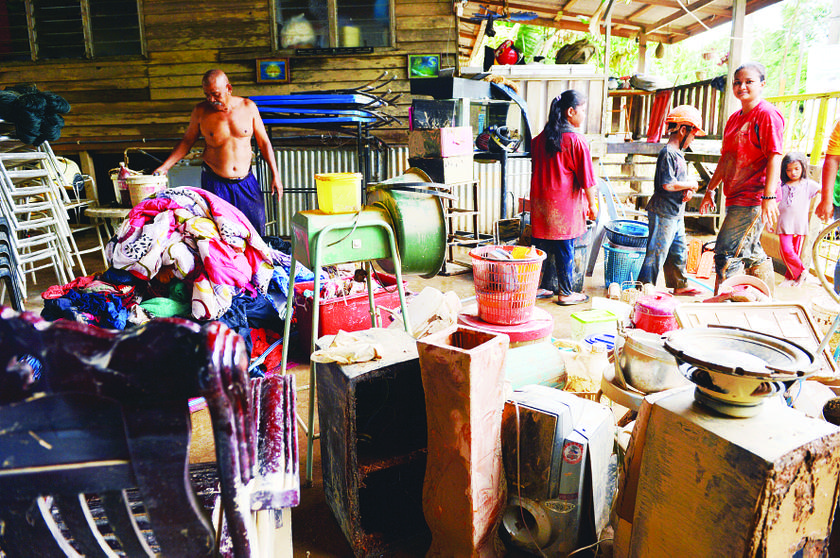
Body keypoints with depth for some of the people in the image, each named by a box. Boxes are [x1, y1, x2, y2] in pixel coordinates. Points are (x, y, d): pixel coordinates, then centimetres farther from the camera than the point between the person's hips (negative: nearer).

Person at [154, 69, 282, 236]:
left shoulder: (248, 107, -1)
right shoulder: (201, 111, -1)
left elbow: (263, 142, 5)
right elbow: (187, 141, 9)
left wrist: (275, 175, 2)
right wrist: (164, 167, 2)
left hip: (246, 181, 1)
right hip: (215, 182, -1)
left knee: (256, 226, 2)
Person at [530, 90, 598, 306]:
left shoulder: (540, 138, 6)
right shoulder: (576, 140, -12)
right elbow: (586, 179, -10)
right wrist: (592, 206, -1)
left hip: (541, 201, 6)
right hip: (565, 203, -6)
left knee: (541, 244, 12)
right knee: (564, 249, 4)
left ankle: (538, 286, 21)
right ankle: (566, 293, 15)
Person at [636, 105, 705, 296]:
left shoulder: (678, 154, 15)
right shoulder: (668, 153, -17)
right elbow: (668, 184, -24)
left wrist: (688, 191, -1)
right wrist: (690, 184, -10)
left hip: (676, 214, 10)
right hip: (663, 213, -10)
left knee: (678, 251, 18)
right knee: (657, 251, -5)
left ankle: (680, 286, 30)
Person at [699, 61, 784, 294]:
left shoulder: (767, 114, -10)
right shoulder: (734, 118, 17)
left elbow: (774, 157, -17)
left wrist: (769, 196, -23)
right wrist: (710, 189, 21)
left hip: (753, 199, -9)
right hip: (736, 198, 9)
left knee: (728, 252, -11)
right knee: (751, 253, 16)